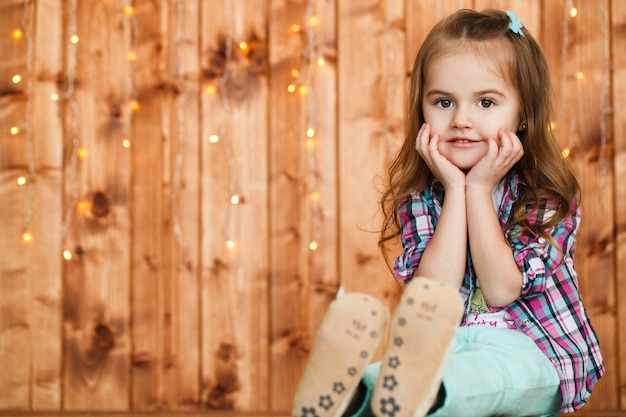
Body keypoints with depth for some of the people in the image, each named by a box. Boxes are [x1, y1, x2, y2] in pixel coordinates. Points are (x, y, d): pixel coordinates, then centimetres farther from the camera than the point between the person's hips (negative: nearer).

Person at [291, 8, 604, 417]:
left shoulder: (550, 194, 1)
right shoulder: (420, 195, 7)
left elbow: (502, 290, -9)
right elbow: (434, 294, -7)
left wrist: (479, 189, -9)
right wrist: (455, 191, -9)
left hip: (532, 354, -1)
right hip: (446, 342, 2)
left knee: (489, 369, -38)